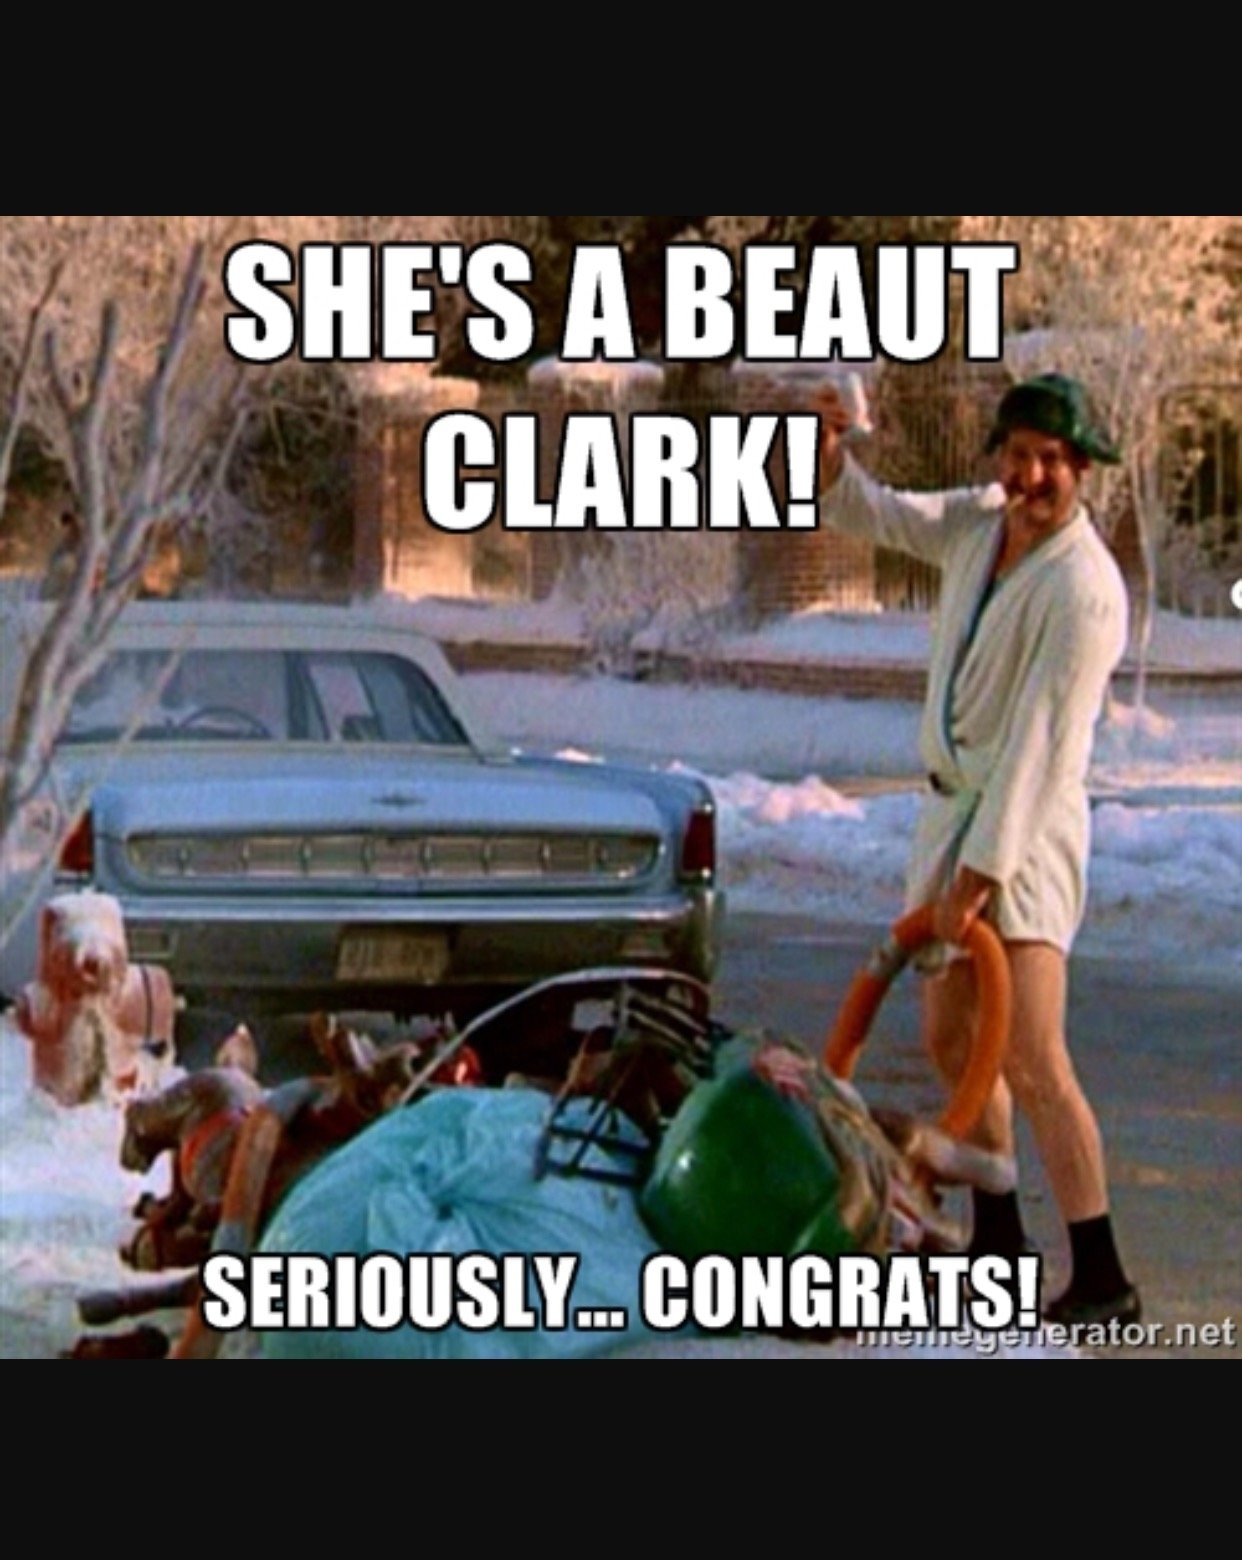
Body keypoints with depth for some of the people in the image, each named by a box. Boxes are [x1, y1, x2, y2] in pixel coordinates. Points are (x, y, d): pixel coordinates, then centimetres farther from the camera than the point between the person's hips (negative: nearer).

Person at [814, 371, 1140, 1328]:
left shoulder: (1085, 591, -20)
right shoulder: (978, 523, 4)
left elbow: (1044, 745, -22)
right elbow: (871, 517, 15)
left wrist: (982, 871, -23)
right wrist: (830, 458, -8)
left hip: (1026, 826, -9)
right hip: (952, 808, 9)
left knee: (1033, 1063, -17)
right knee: (952, 1039, 18)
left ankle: (1103, 1280, -17)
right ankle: (999, 1238, 31)